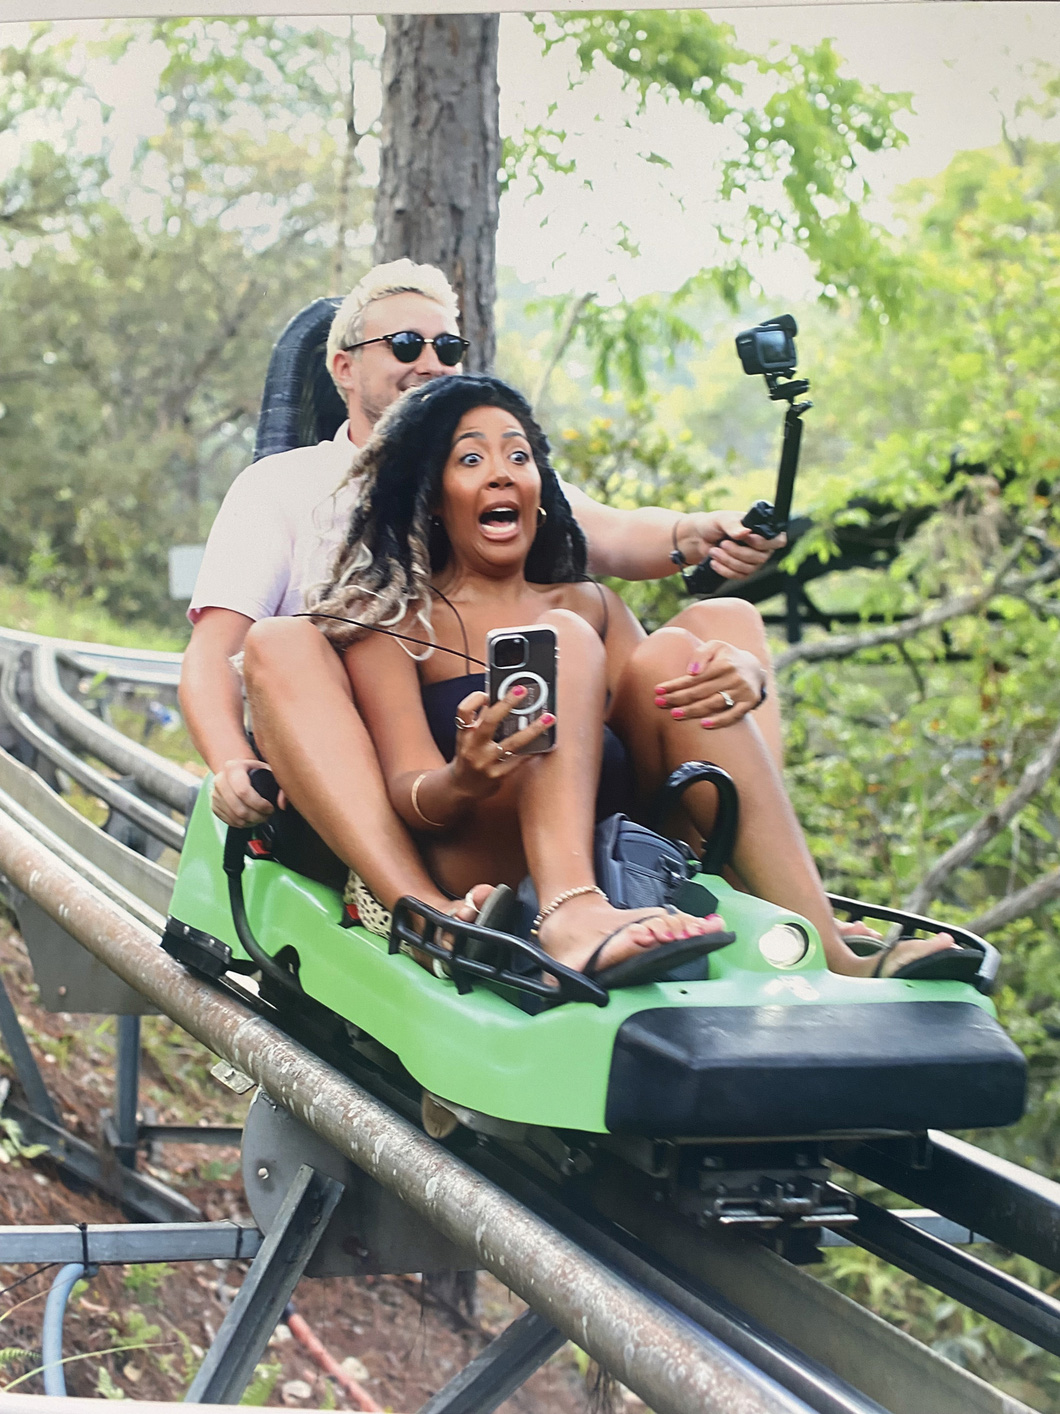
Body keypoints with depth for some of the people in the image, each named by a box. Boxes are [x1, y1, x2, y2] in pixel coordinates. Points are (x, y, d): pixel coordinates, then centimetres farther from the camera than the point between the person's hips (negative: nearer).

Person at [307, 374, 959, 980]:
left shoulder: (592, 604, 22)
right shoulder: (391, 621, 7)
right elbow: (405, 790, -7)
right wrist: (462, 782, -30)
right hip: (476, 870, -4)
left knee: (668, 652, -15)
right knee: (566, 639, -20)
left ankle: (829, 956, -29)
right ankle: (571, 918, -49)